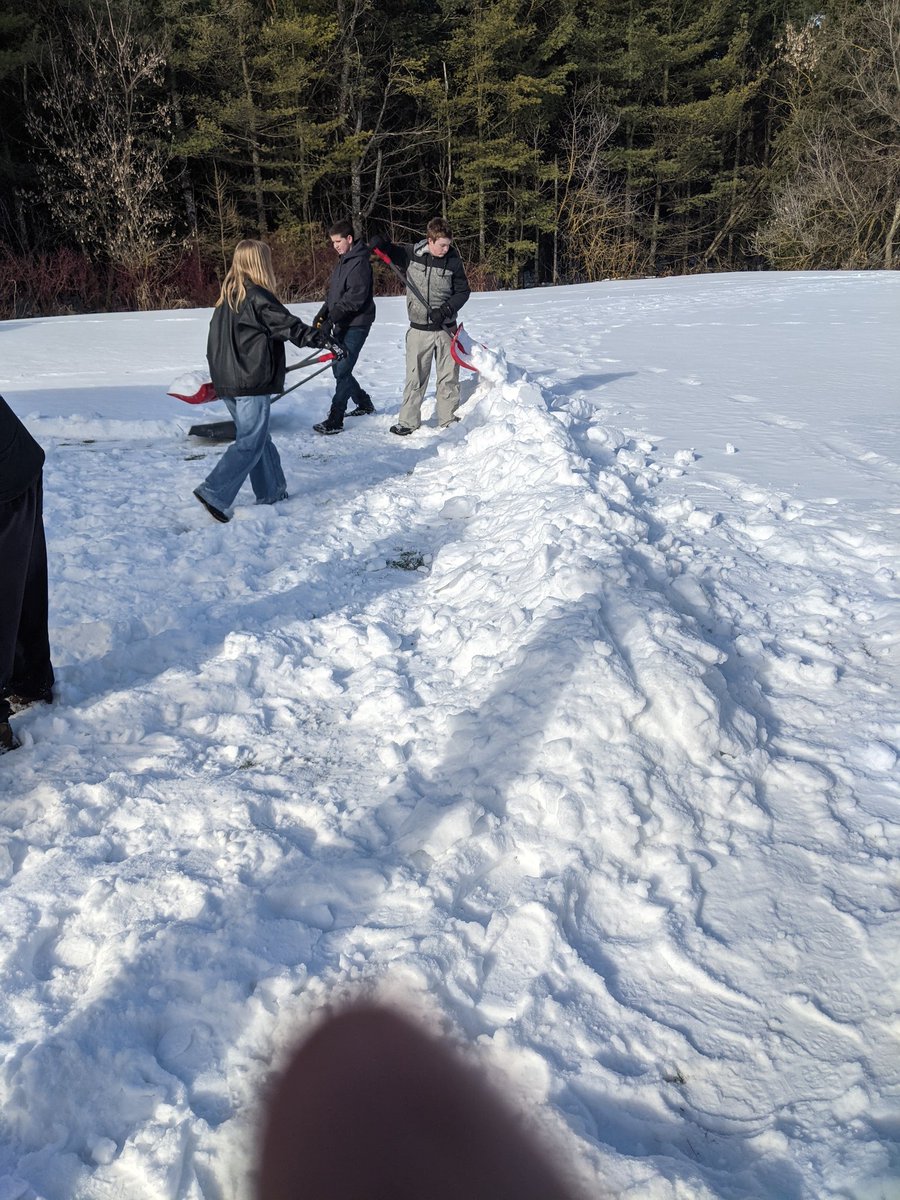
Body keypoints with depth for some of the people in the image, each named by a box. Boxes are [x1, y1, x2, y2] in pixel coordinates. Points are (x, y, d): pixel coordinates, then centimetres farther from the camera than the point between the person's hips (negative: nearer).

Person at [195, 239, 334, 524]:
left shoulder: (226, 297, 13)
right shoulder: (258, 297, -13)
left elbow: (214, 344, 19)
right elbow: (289, 325, -14)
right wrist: (323, 341, -10)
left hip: (227, 382, 9)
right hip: (252, 383, -9)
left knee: (258, 437, 17)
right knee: (250, 442, -5)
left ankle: (271, 492, 25)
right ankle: (215, 493, -12)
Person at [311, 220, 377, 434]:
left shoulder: (359, 263, -14)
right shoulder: (342, 261, 16)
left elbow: (355, 297, -24)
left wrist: (331, 319, -27)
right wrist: (322, 314, 5)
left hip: (356, 324, -10)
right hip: (342, 324, 10)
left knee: (343, 370, -11)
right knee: (339, 368, 14)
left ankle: (335, 420, -9)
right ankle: (364, 403, 32)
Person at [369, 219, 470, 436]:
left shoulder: (453, 261, -4)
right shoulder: (411, 254, -5)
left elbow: (463, 291, 1)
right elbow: (389, 251, 8)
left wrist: (445, 310, -14)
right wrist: (379, 243, -16)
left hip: (446, 328, 1)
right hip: (419, 329, 0)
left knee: (449, 377, 7)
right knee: (415, 377, 4)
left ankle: (448, 420, 19)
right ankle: (408, 421, 13)